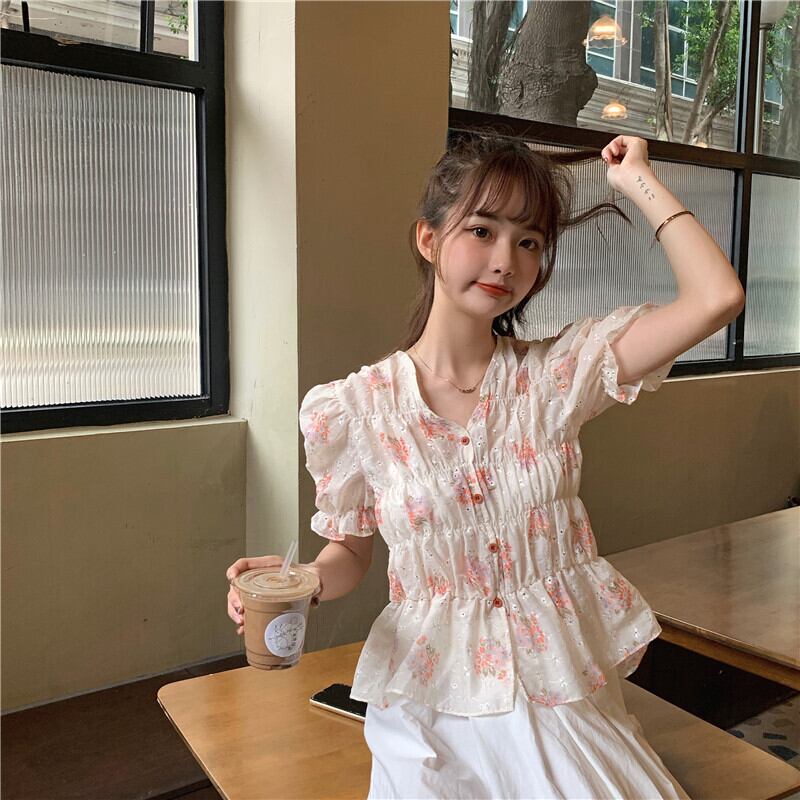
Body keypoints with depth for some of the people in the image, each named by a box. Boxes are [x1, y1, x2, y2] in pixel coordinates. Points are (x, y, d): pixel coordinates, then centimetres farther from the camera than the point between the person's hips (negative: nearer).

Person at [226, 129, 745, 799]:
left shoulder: (557, 374, -7)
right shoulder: (351, 409, -8)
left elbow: (717, 298, -16)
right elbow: (350, 551, 3)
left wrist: (639, 181, -7)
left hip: (563, 688, 1)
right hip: (431, 705, -1)